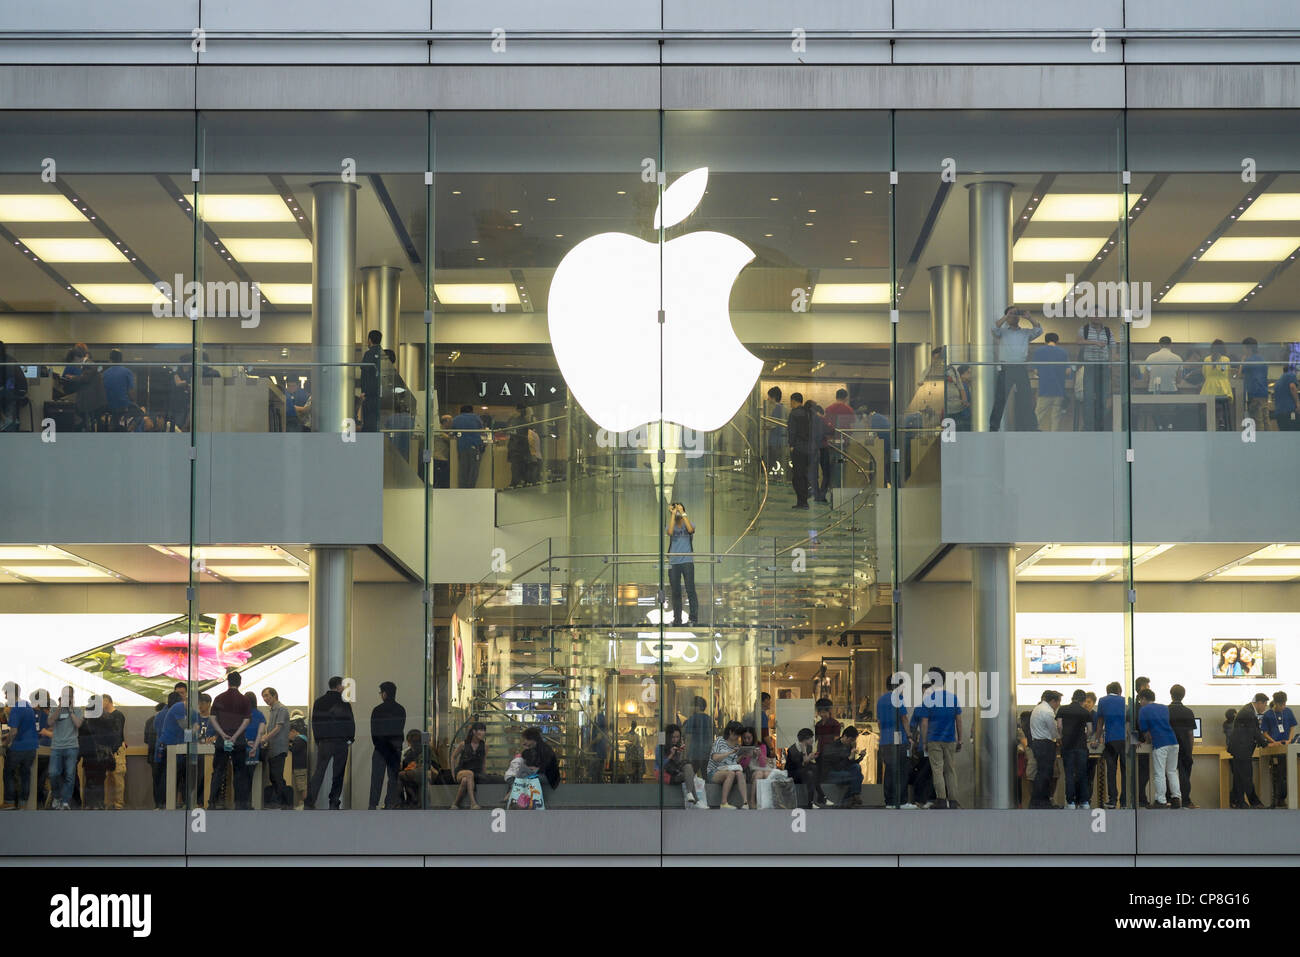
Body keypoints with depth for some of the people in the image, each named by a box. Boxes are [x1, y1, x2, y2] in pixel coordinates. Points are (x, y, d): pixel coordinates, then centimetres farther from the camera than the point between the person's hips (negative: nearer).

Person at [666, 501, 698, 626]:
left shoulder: (688, 524, 8)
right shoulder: (671, 524, 12)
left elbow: (690, 529, -16)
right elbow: (670, 532, -11)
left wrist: (682, 513, -12)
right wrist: (673, 514, -10)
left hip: (687, 561, -2)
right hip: (673, 562, 2)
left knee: (690, 590, -7)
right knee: (676, 592, 4)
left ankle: (694, 618, -6)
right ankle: (677, 618, 9)